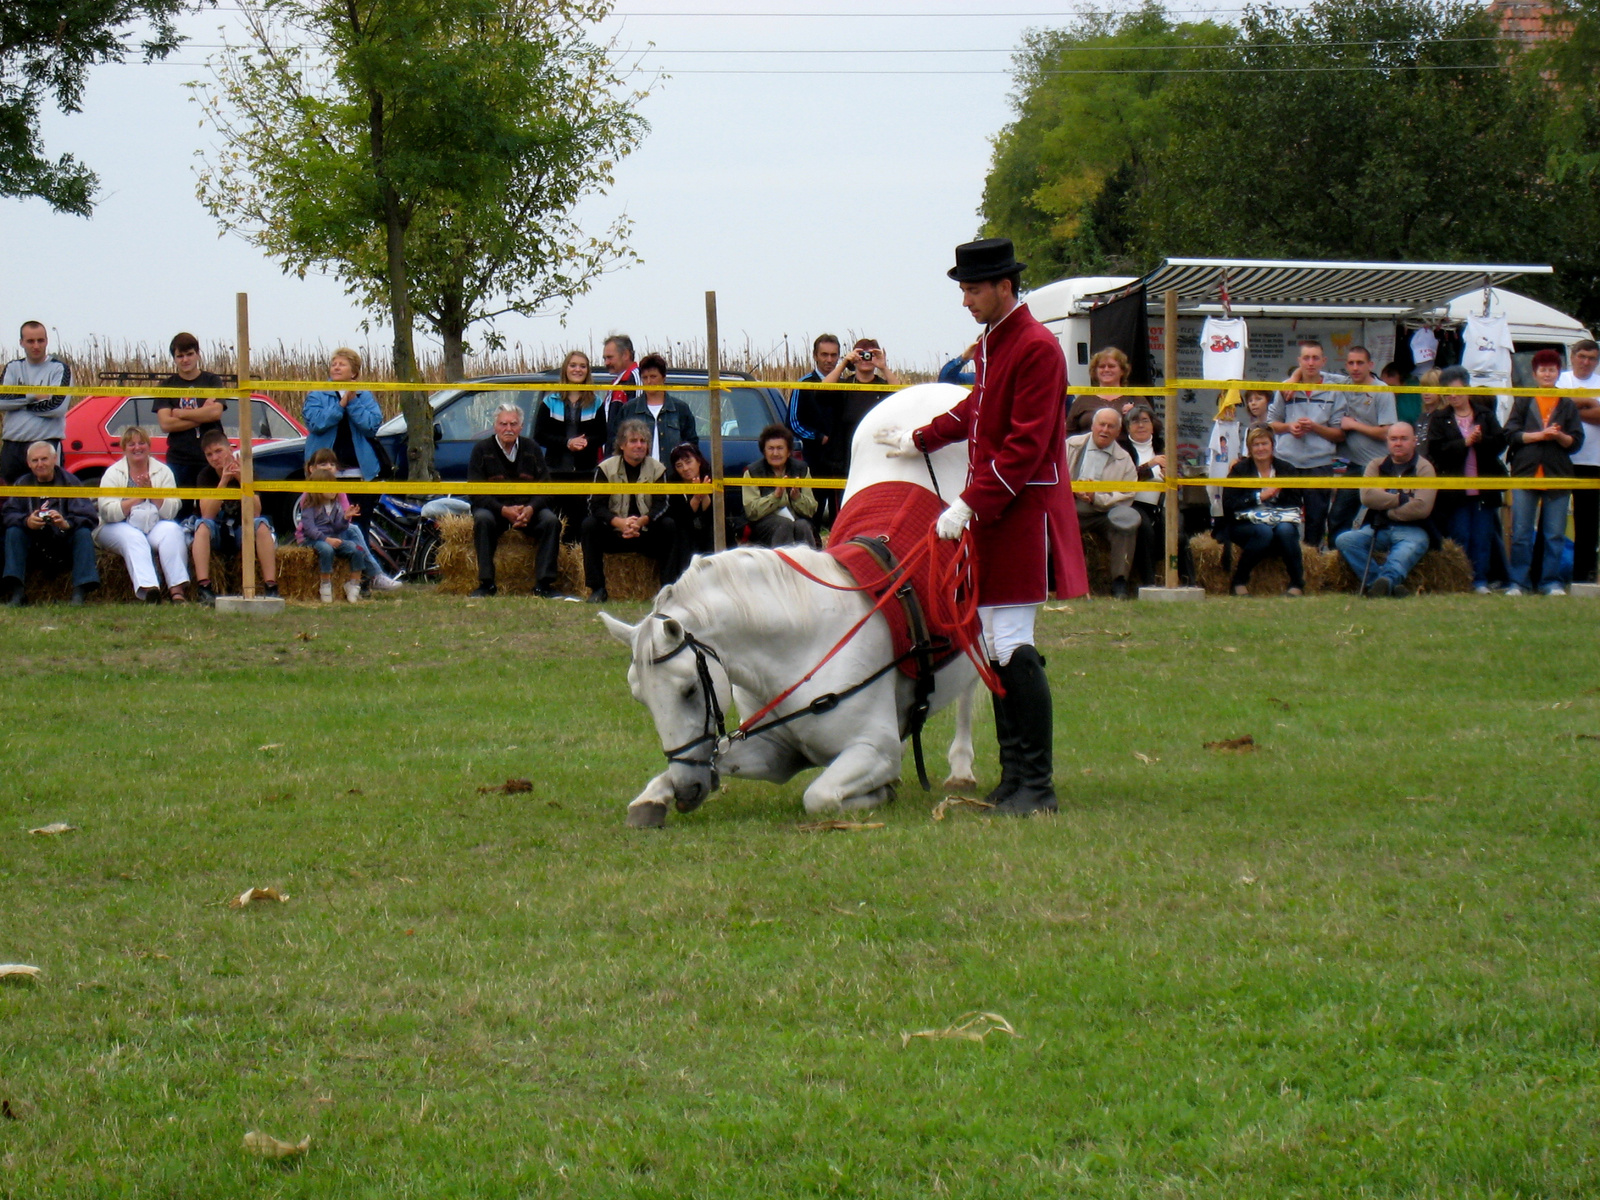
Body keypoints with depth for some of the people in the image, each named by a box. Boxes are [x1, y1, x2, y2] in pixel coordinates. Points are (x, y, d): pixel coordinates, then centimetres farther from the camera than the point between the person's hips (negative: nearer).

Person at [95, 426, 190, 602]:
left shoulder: (163, 472, 5)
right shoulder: (113, 474, 0)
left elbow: (171, 512, -6)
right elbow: (108, 513, -15)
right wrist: (137, 498, -18)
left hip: (153, 526, 2)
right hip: (116, 529, -2)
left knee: (171, 531, -29)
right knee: (133, 538, -34)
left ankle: (177, 589, -41)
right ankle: (147, 588, -53)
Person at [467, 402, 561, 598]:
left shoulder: (531, 449, 5)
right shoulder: (482, 450, -3)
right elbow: (477, 494, -9)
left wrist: (531, 509, -21)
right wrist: (503, 510, -25)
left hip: (528, 509, 2)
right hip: (493, 508, -2)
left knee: (551, 521, -25)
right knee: (482, 520, -34)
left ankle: (543, 584, -22)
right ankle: (486, 583, -31)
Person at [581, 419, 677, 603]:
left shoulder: (657, 470, -1)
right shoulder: (606, 469, -4)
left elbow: (661, 505, -12)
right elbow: (596, 506, -13)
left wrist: (641, 521, -33)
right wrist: (620, 522, -32)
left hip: (646, 536, 0)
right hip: (613, 536, 0)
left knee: (669, 526, -26)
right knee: (589, 524, -26)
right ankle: (597, 589, -23)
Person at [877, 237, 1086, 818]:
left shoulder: (1037, 348, -16)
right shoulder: (991, 343, 13)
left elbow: (1025, 447, -21)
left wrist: (970, 506, -21)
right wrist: (921, 439, 33)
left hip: (1023, 513, -10)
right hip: (989, 512, 10)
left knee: (1013, 649, -12)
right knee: (997, 648, 10)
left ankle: (1037, 787, -10)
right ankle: (1015, 779, 15)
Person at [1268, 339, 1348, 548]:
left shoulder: (1334, 391, 2)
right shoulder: (1288, 388, 7)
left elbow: (1340, 434, 1)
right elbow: (1271, 423, 13)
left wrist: (1315, 427, -14)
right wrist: (1289, 427, -7)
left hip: (1319, 465, -1)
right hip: (1287, 462, 1)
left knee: (1316, 520, 4)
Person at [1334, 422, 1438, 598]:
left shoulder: (1424, 468, 1)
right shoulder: (1376, 466, 13)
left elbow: (1422, 508, -13)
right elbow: (1367, 497, -6)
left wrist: (1386, 510, -6)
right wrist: (1402, 499, -10)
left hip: (1411, 530, -4)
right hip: (1378, 529, 4)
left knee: (1412, 546, -39)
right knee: (1344, 540, -22)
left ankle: (1385, 581, -65)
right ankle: (1390, 585, -36)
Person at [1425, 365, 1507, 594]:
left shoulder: (1485, 415, 10)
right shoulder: (1439, 419, 7)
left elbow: (1500, 444, 0)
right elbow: (1436, 451, -7)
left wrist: (1481, 440, -18)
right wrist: (1465, 442, -14)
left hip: (1484, 487, 1)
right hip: (1454, 489, -1)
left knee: (1482, 538, 1)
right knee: (1459, 538, 0)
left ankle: (1481, 580, 7)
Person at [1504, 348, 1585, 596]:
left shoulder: (1568, 405, 12)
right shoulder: (1523, 402, 10)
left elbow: (1576, 442, 5)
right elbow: (1510, 435, -1)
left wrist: (1559, 436, -15)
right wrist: (1540, 435, -11)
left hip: (1557, 477, 1)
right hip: (1525, 473, -1)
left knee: (1555, 535, 0)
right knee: (1521, 534, -3)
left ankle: (1551, 583, 7)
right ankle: (1518, 582, 2)